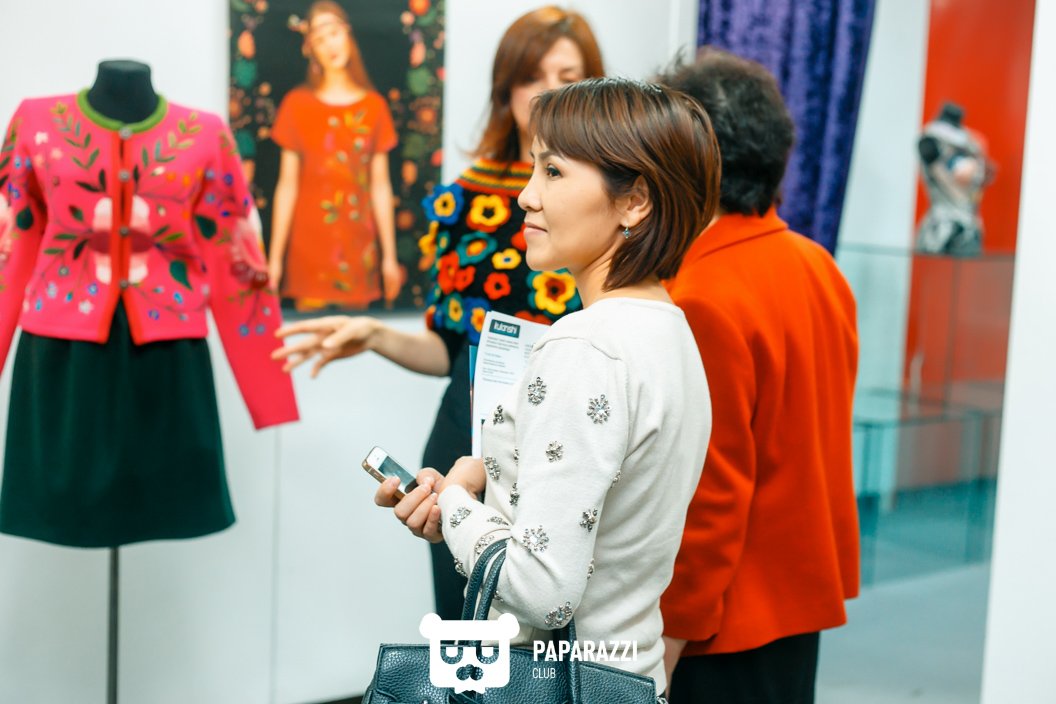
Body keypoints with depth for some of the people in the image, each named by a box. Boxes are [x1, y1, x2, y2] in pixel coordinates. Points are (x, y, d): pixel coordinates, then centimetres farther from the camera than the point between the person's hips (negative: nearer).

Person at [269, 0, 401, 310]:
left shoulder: (374, 106, 5)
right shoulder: (297, 104, 1)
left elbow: (380, 186, 7)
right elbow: (287, 185, 1)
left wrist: (390, 256, 6)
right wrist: (275, 256, -2)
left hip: (359, 246, 1)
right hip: (309, 245, -1)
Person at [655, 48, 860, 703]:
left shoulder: (701, 303, -23)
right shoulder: (819, 267, 3)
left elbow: (709, 492, -23)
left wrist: (673, 626, -16)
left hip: (725, 616, -9)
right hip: (802, 591, 9)